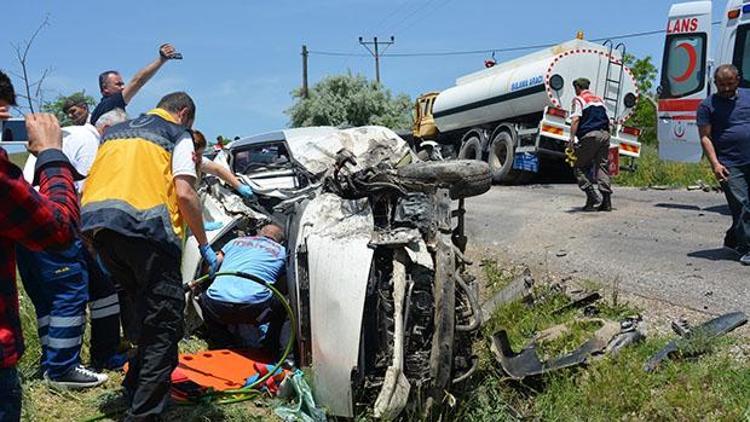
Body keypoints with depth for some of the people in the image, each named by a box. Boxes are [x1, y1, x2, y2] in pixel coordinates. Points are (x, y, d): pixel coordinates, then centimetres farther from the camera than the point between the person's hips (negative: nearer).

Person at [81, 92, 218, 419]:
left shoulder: (114, 131, 30)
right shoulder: (178, 135, 11)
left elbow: (94, 181, 24)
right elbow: (184, 194, -3)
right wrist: (205, 247, 3)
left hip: (94, 220, 7)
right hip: (146, 223, -7)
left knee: (144, 311, 23)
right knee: (164, 321, 1)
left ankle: (136, 388, 32)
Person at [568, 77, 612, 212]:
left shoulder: (578, 99, 3)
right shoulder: (599, 100, 24)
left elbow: (576, 119, -12)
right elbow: (608, 121, 22)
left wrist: (572, 138, -16)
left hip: (590, 135, -6)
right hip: (604, 134, 6)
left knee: (579, 167, 2)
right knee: (602, 166, 6)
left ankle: (592, 196, -11)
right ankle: (606, 201, 0)